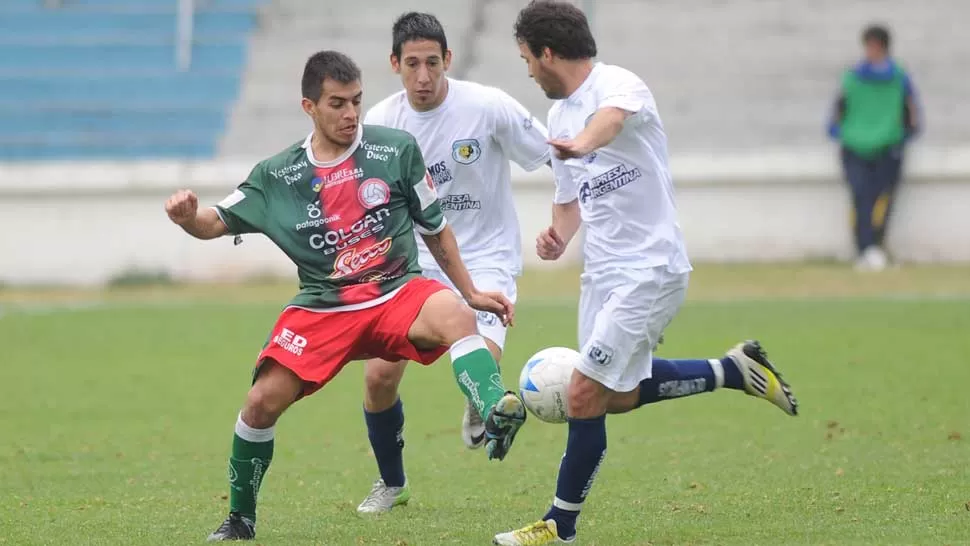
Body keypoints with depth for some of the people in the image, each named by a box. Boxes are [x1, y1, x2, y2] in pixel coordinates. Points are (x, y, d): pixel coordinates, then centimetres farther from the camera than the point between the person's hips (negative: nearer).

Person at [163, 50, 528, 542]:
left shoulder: (397, 150, 0)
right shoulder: (278, 175, 3)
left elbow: (434, 228, 11)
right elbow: (218, 221, 6)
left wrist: (472, 293, 12)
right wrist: (189, 218, -18)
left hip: (398, 294, -1)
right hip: (322, 308, 1)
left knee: (454, 315, -36)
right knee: (262, 402, -12)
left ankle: (496, 415, -60)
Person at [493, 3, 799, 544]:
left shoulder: (617, 84, -17)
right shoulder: (561, 114, 11)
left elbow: (611, 118, -43)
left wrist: (583, 144, -66)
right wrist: (560, 236, 0)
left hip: (649, 270, -10)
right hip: (602, 272, 10)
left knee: (584, 397, -10)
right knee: (616, 396, 17)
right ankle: (733, 370, 29)